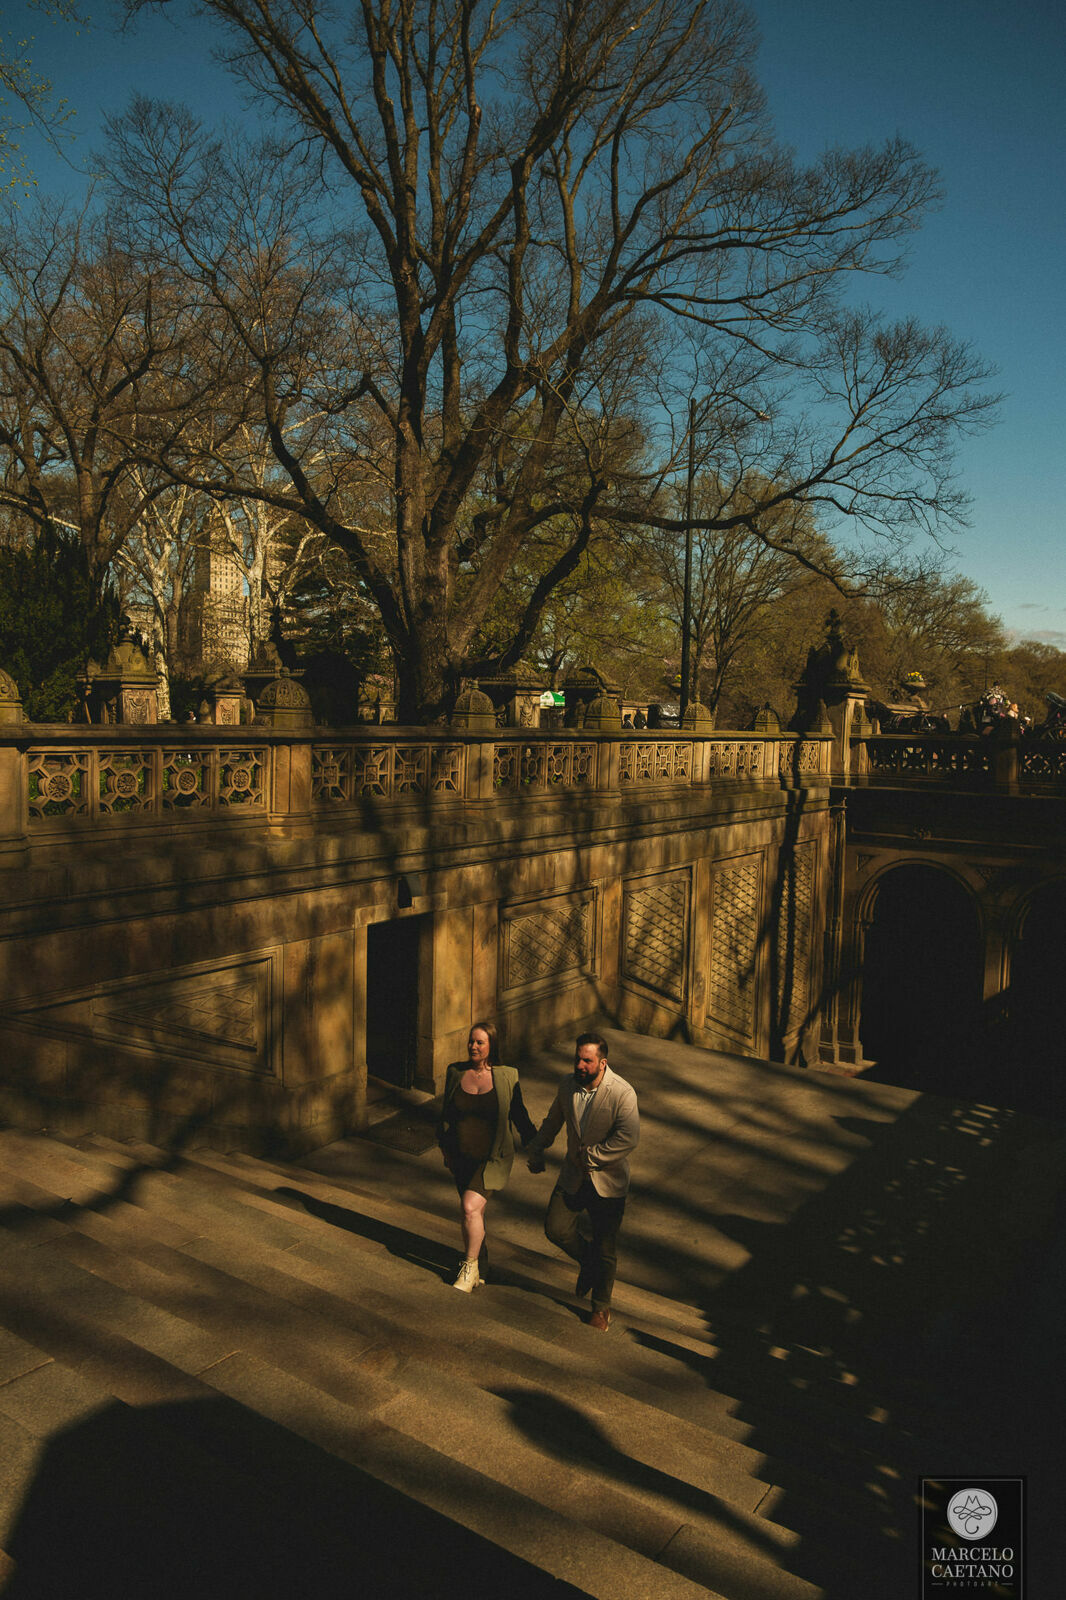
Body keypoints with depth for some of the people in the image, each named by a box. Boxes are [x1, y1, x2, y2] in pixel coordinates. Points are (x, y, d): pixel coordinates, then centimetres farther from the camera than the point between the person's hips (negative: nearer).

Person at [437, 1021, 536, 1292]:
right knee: (473, 1212, 12)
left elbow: (519, 1115, 3)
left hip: (492, 1158, -4)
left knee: (471, 1207, -18)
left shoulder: (507, 1076, -8)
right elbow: (446, 1112, 12)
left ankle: (470, 1265, 2)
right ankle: (478, 1265, 33)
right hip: (462, 1157, 4)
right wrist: (445, 1148, 16)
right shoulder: (456, 1072, 0)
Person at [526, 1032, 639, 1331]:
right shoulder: (568, 1085, -3)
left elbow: (628, 1139, -28)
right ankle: (587, 1260, 29)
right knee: (556, 1229, -3)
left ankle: (601, 1308, 28)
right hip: (573, 1176, 4)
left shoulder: (622, 1093, -20)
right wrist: (536, 1149, 21)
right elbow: (552, 1121, 17)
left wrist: (591, 1156, -24)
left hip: (607, 1182, -4)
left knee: (605, 1248, 6)